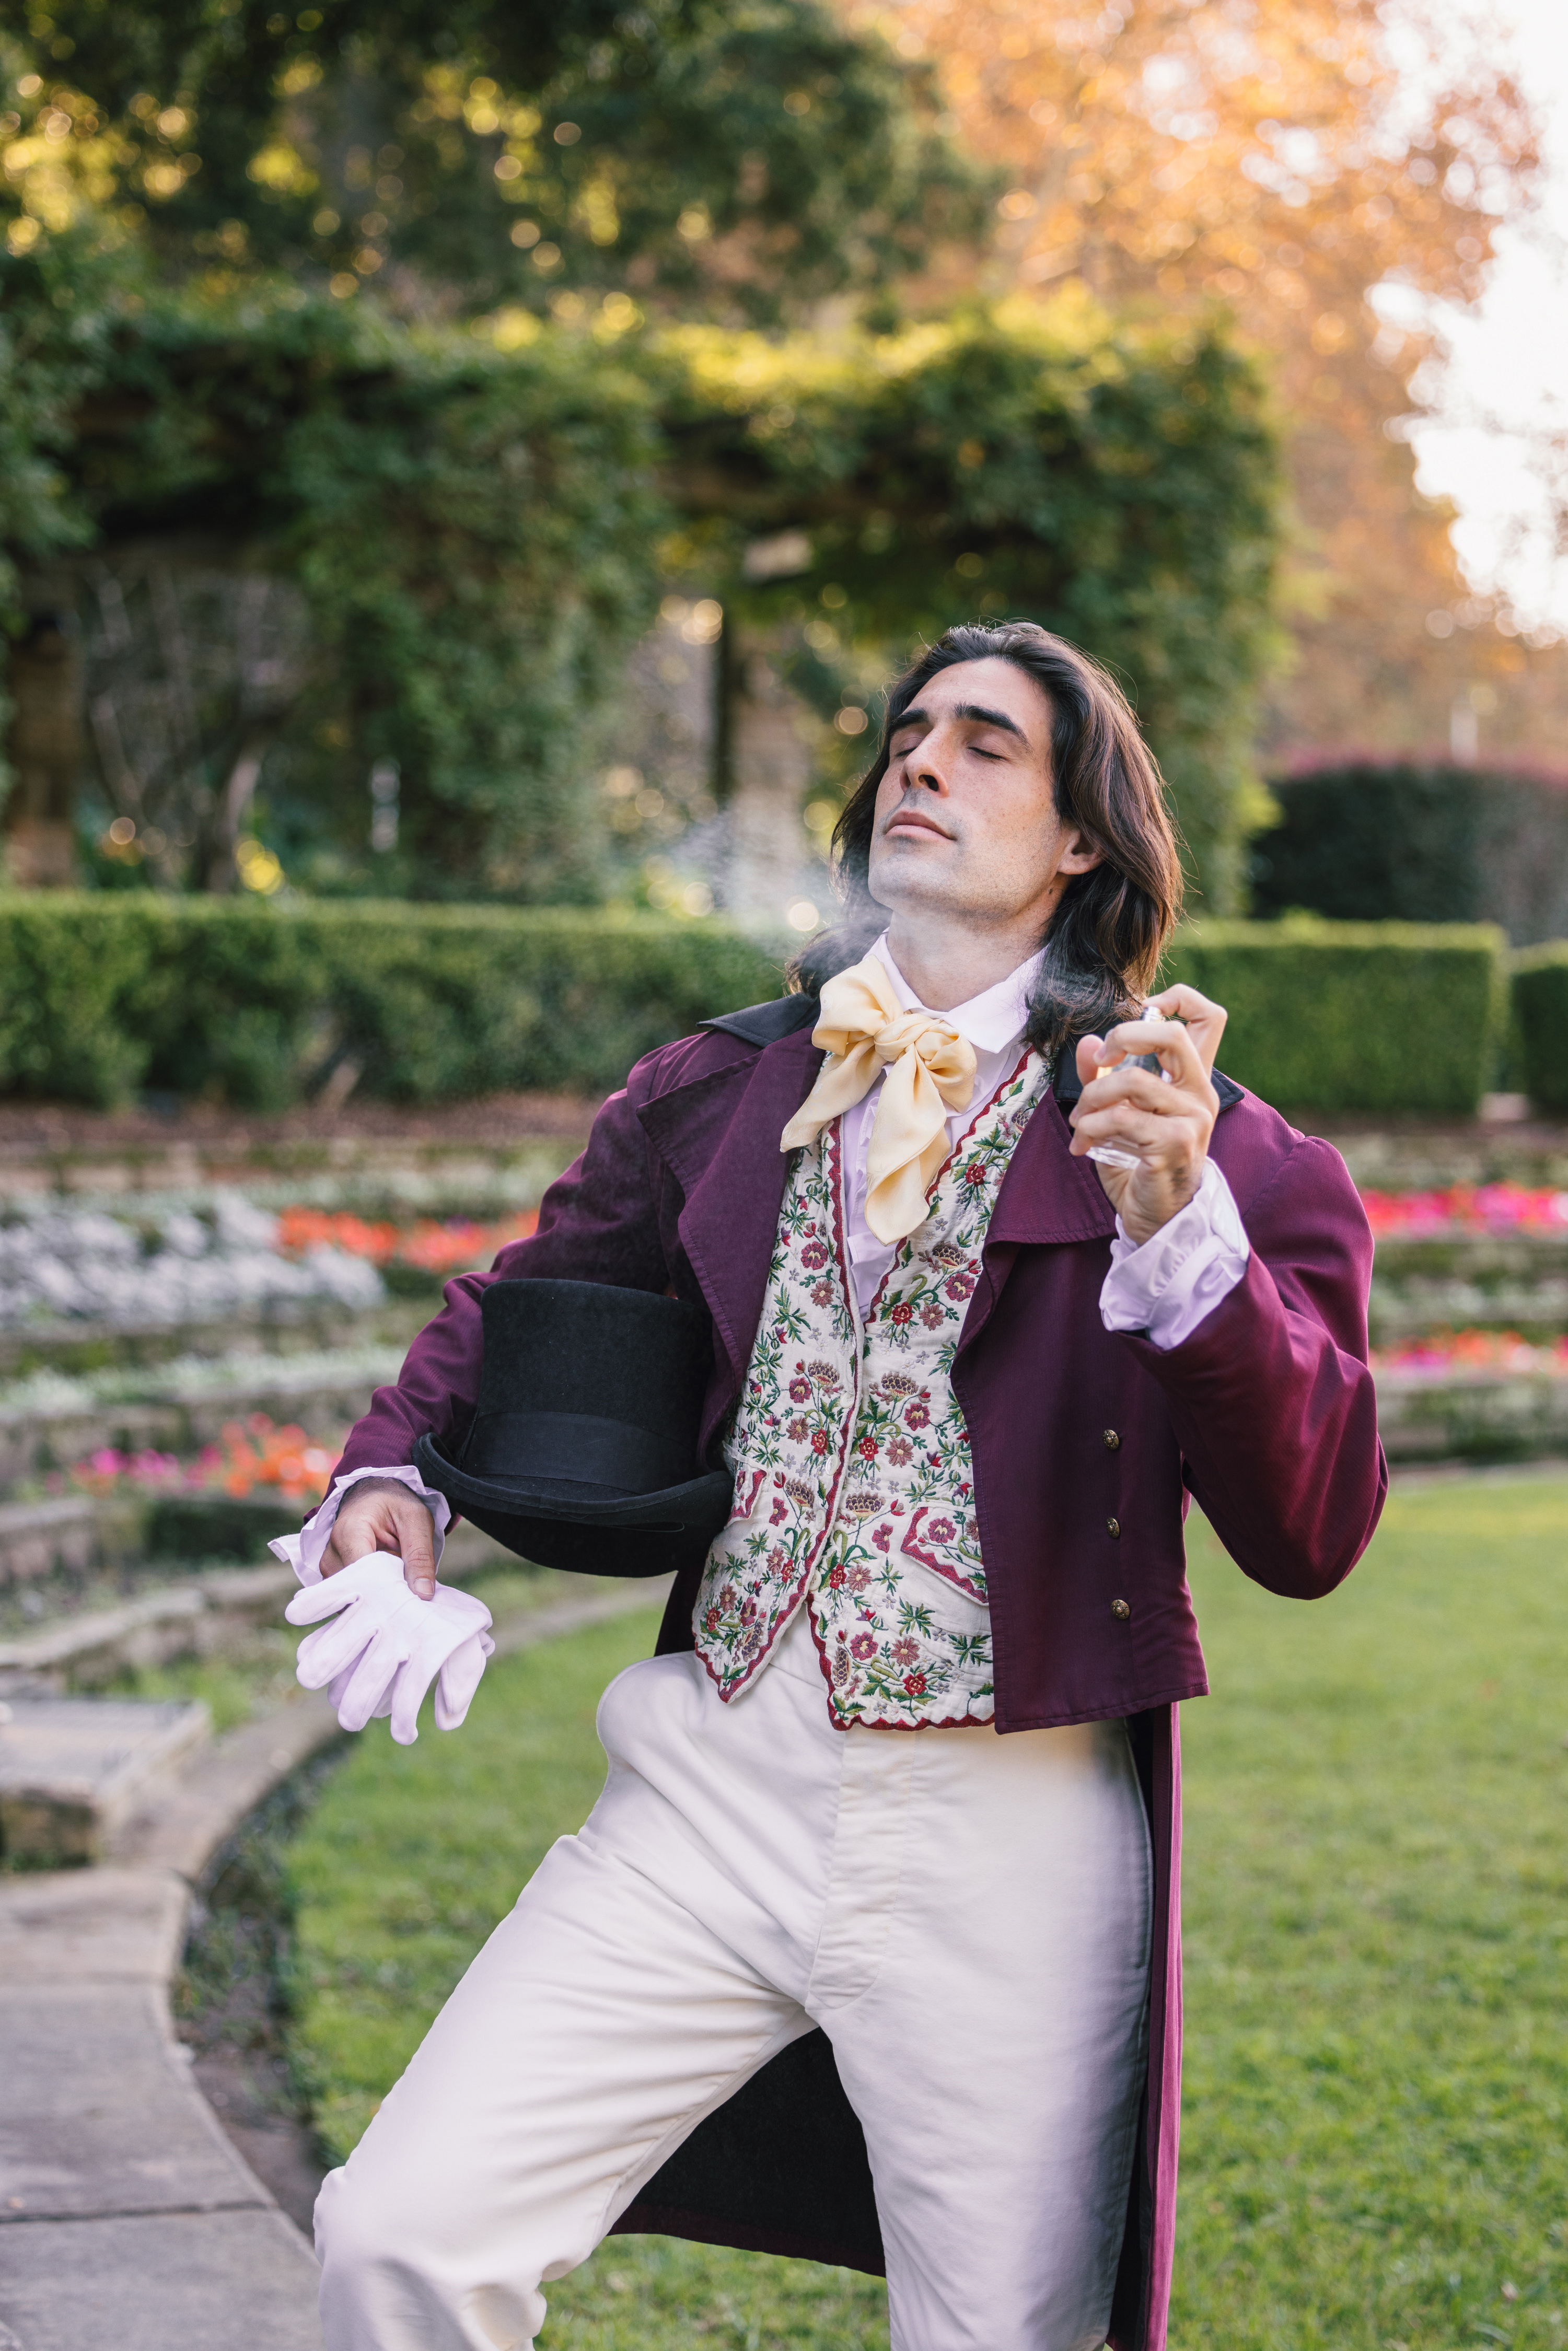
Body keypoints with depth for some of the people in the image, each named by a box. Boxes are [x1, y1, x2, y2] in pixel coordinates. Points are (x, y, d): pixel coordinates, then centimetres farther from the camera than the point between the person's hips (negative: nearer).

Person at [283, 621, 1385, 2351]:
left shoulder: (1218, 1150, -2)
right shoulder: (715, 1091, 9)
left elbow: (1310, 1532, -10)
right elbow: (521, 1310, 23)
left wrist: (1179, 1223, -23)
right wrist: (391, 1472, 3)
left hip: (1014, 1839, -2)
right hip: (719, 1795, 2)